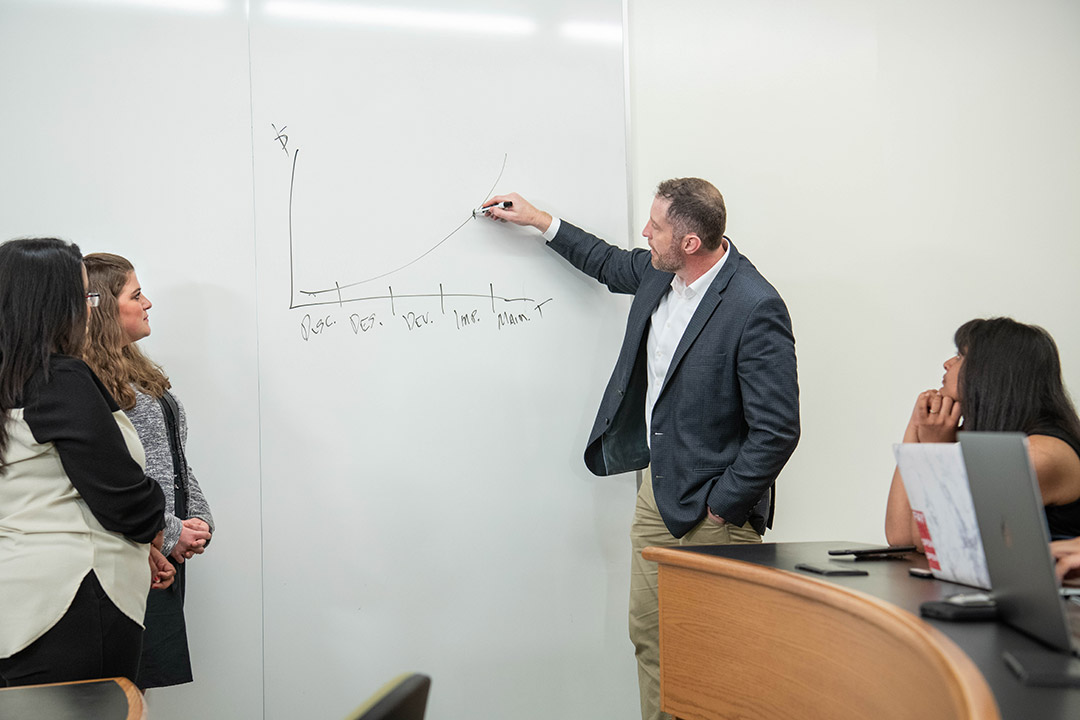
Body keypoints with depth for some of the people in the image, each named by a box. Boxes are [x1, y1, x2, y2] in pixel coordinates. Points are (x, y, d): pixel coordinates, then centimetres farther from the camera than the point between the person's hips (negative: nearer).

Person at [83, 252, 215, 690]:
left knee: (142, 687, 12)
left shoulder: (140, 376, 17)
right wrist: (168, 534, -15)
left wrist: (199, 519, 4)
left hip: (171, 555, 9)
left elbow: (175, 459, 18)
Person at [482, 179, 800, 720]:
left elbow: (777, 430, -22)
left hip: (711, 508, -8)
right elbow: (611, 264, 26)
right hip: (656, 486, 8)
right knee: (649, 634, 15)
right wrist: (538, 221, 27)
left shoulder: (755, 308, -24)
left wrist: (721, 506, -16)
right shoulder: (660, 271, 1)